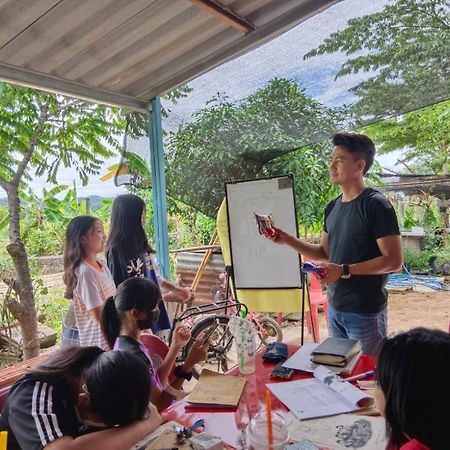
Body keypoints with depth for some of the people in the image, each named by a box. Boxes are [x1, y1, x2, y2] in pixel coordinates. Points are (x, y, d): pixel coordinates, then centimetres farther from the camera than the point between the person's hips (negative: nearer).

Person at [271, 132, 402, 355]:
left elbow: (394, 260, -18)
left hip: (365, 312, -7)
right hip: (335, 308, 7)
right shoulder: (333, 207, 7)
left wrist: (344, 270, -22)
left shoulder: (376, 205, -15)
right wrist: (288, 240, 1)